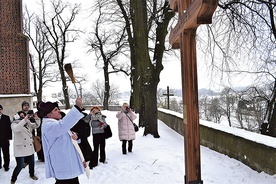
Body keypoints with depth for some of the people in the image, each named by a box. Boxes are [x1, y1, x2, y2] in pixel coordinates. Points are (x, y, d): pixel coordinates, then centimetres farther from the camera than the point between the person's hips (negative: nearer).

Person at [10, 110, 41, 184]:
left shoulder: (28, 122, 8)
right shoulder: (14, 123, -9)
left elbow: (36, 125, 5)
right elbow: (15, 129, -31)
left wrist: (36, 119, -15)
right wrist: (24, 120, -38)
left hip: (30, 147, 6)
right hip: (20, 148, -6)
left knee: (31, 163, 15)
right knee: (20, 166, -6)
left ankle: (32, 175, 41)